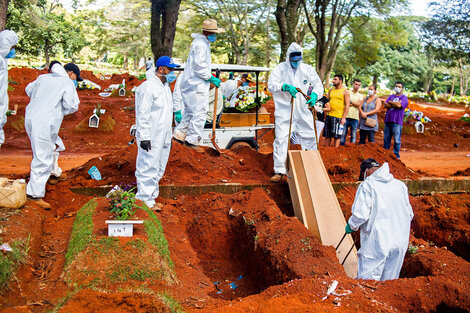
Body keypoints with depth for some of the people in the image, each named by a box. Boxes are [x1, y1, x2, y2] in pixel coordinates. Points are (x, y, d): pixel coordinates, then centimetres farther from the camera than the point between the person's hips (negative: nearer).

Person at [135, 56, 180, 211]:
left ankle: (151, 197, 25)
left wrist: (169, 136, 22)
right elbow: (143, 115, -18)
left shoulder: (165, 86, 14)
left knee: (158, 169, 15)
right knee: (148, 169, -4)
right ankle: (145, 200, 5)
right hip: (151, 139, -9)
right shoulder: (148, 87, -15)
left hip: (163, 138, 9)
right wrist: (144, 137, -21)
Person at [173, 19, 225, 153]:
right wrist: (211, 78, -14)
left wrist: (210, 78, 19)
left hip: (191, 84, 11)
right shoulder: (201, 45, -17)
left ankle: (179, 134, 24)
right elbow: (199, 67, -22)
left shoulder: (203, 43, 17)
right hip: (196, 86, -11)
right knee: (199, 113, -6)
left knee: (190, 111, 17)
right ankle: (192, 140, -1)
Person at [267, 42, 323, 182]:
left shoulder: (308, 69, 9)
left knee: (309, 139, 8)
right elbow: (271, 85, -9)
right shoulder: (280, 68, 1)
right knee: (281, 139, -9)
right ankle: (279, 171, -1)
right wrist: (285, 86, -27)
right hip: (284, 112, -3)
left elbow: (318, 85, 13)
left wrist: (314, 95, -9)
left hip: (303, 112, 3)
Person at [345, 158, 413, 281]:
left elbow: (360, 214, -15)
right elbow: (409, 214, 16)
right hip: (400, 243, 6)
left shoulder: (367, 185, -7)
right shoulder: (400, 185, 11)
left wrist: (351, 226, 3)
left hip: (376, 243, -6)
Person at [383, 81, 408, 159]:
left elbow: (399, 105, -15)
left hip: (397, 121, -5)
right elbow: (385, 105, 4)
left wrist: (390, 102, 1)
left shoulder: (404, 97, 2)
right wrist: (395, 104, -8)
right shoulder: (391, 96, 19)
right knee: (386, 139, 10)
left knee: (397, 140, -5)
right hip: (388, 120, 5)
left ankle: (396, 155, 3)